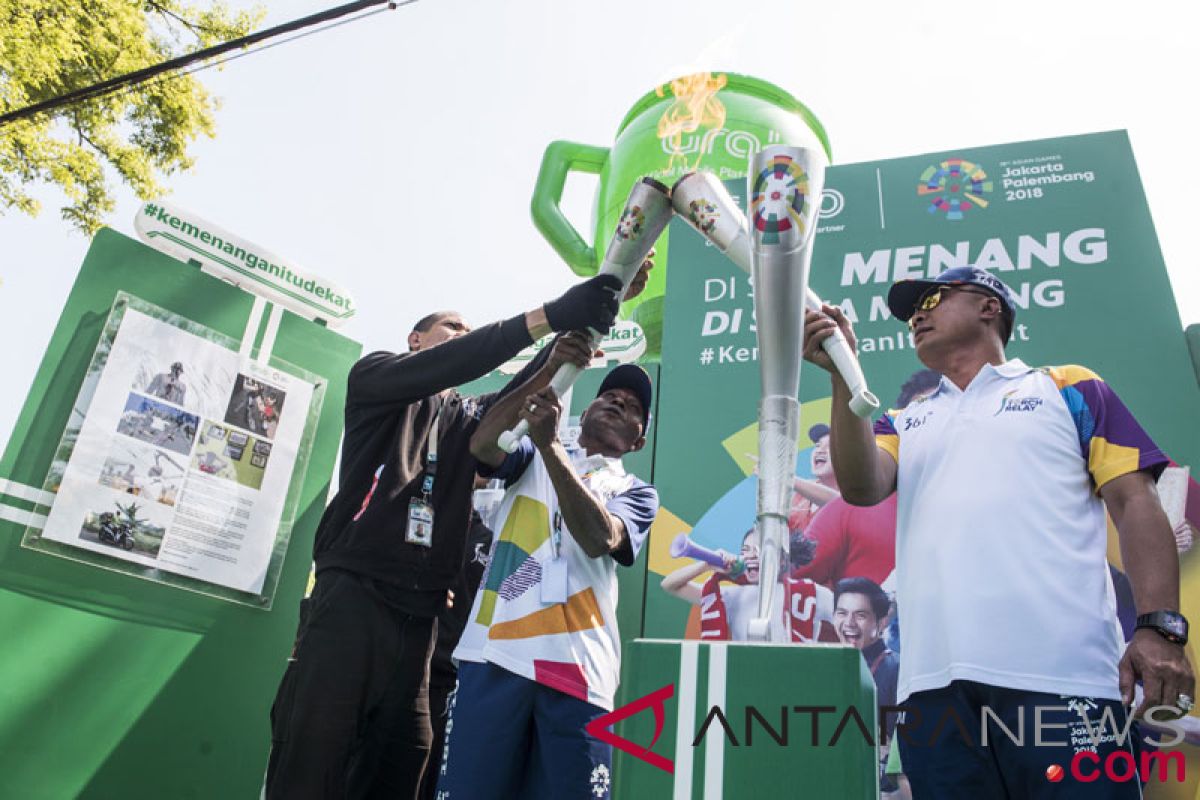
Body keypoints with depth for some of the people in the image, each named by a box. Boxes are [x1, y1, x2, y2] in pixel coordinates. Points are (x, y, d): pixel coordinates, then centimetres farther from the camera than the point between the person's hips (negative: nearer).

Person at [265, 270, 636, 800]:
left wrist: (574, 332, -16)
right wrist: (547, 316, -22)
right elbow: (433, 371, -12)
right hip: (351, 600, -4)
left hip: (419, 621, 4)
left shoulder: (470, 417, 22)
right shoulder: (374, 376, 10)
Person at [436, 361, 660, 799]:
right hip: (495, 653, 0)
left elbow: (599, 539, -8)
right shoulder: (532, 457, 18)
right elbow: (482, 444, -4)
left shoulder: (637, 492, 14)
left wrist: (549, 442, -17)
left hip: (577, 665, 0)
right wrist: (550, 369, -11)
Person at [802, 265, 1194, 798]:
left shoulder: (1069, 388, 15)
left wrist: (1160, 628, -8)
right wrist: (844, 375, -6)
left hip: (1061, 676, -2)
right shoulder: (904, 423, 21)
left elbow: (1134, 503, 6)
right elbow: (861, 488, 2)